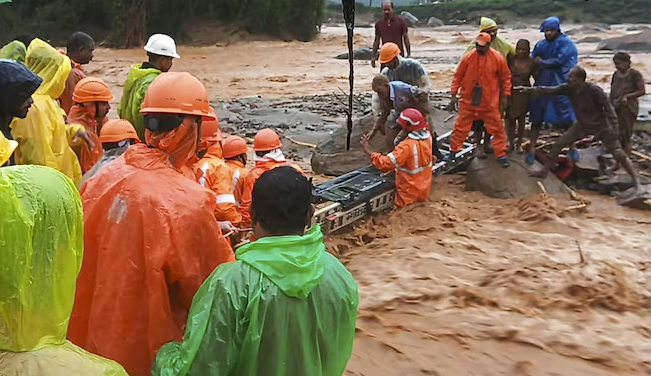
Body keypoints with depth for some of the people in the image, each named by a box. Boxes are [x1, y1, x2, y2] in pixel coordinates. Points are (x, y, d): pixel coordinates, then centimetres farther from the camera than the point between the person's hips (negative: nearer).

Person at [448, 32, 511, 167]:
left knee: (497, 128, 6)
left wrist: (505, 96, -1)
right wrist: (454, 95, -2)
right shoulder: (468, 57, -9)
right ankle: (453, 152, 22)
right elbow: (458, 76, -1)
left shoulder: (498, 58, -10)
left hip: (490, 102, 0)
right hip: (468, 101, 1)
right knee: (461, 127, 8)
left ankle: (501, 155, 18)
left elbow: (506, 78, 1)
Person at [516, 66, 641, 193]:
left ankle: (635, 179, 13)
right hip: (582, 125, 5)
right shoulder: (568, 88, -16)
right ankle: (544, 171, 12)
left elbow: (609, 109, -24)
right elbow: (549, 90, -13)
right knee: (558, 144, 0)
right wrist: (529, 89, -23)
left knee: (618, 154, -3)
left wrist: (614, 130, -24)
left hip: (601, 126, -5)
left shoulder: (594, 90, -30)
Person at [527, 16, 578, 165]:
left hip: (560, 86, -3)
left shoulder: (566, 43, -5)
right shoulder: (540, 44, 9)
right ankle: (532, 149, 10)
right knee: (537, 118, 4)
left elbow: (560, 61, -14)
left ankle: (572, 147, 21)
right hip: (542, 85, 3)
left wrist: (542, 62, -4)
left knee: (566, 118, 4)